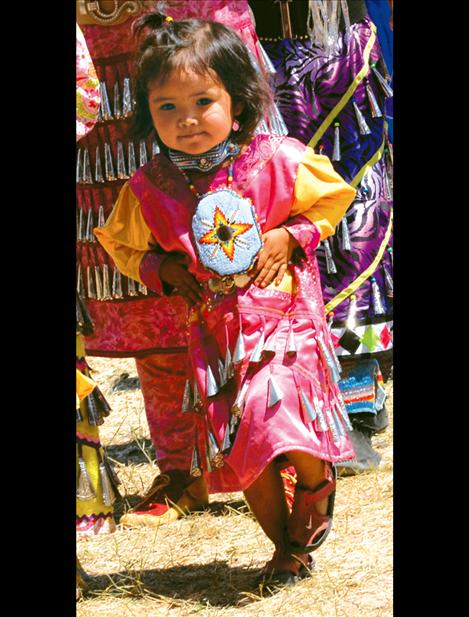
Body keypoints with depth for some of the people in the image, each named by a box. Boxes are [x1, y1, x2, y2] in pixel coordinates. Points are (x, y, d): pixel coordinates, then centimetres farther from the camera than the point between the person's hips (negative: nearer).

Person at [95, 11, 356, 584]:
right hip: (215, 334, 3)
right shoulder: (148, 188, -4)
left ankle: (318, 485, 13)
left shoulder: (277, 161, -10)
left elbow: (334, 196, 6)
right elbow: (121, 243, 14)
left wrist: (291, 237, -9)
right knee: (241, 449, 6)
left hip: (284, 321, -3)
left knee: (277, 414, -22)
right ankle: (287, 547, 28)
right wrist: (160, 268, -3)